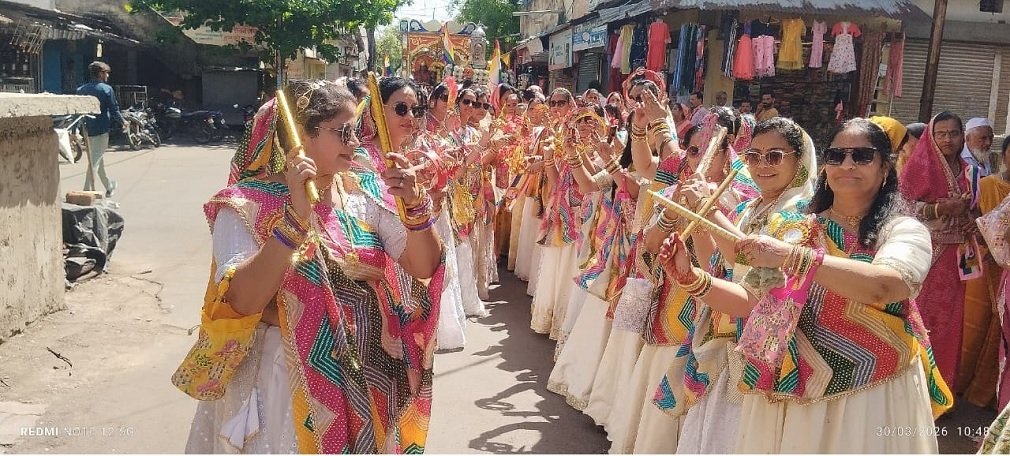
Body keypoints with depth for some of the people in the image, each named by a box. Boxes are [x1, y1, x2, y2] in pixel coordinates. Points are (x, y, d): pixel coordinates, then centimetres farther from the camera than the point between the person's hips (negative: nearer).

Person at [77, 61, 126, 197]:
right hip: (101, 130, -6)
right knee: (95, 161, -5)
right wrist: (122, 122, 8)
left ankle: (109, 187, 33)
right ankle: (87, 190, -9)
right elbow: (114, 110, -8)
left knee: (99, 160, 19)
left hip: (87, 130, 7)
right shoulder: (106, 89, -9)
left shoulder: (81, 90, 8)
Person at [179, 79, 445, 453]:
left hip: (366, 379, 5)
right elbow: (242, 303, -26)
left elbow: (424, 267, -4)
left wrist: (415, 205, -21)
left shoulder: (366, 191, -1)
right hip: (287, 380, -4)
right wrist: (295, 217, -34)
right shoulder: (247, 205, -13)